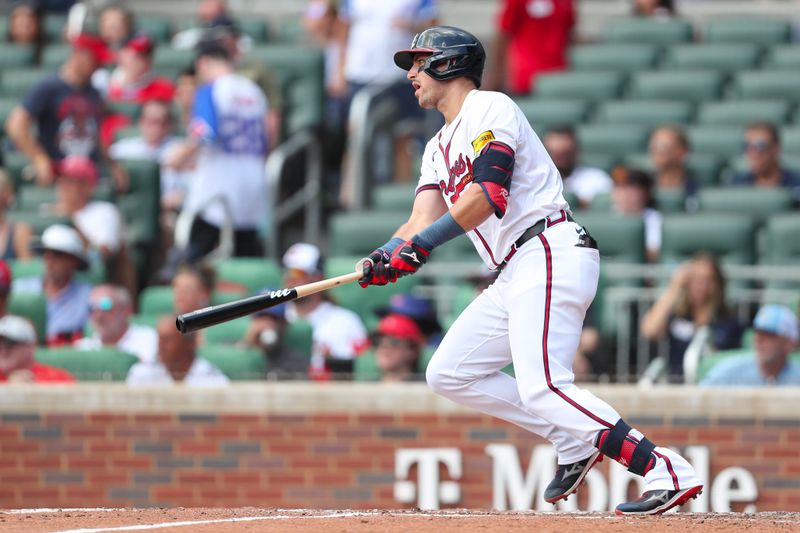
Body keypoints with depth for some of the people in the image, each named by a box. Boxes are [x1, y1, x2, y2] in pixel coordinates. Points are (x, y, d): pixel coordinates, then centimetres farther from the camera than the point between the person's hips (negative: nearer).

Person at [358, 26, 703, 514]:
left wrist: (420, 244, -24)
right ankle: (576, 440, 8)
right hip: (515, 274, 10)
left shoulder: (491, 108, -3)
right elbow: (424, 219, 10)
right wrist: (383, 258, -10)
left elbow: (488, 195, -18)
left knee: (542, 387, -23)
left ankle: (669, 471, -29)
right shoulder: (440, 148, 25)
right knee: (449, 374, 9)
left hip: (550, 254, -10)